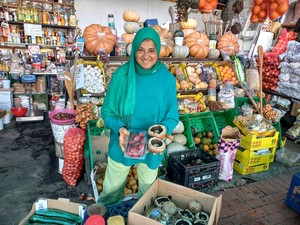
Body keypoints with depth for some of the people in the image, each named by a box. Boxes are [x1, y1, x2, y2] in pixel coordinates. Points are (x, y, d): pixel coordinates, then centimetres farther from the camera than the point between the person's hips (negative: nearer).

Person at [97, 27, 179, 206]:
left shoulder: (167, 79, -11)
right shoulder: (121, 75, -14)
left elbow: (173, 116, -5)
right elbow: (107, 111, -8)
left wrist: (162, 130, -25)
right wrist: (119, 128, -27)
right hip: (122, 144, -1)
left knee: (148, 190, 25)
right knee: (111, 191, 19)